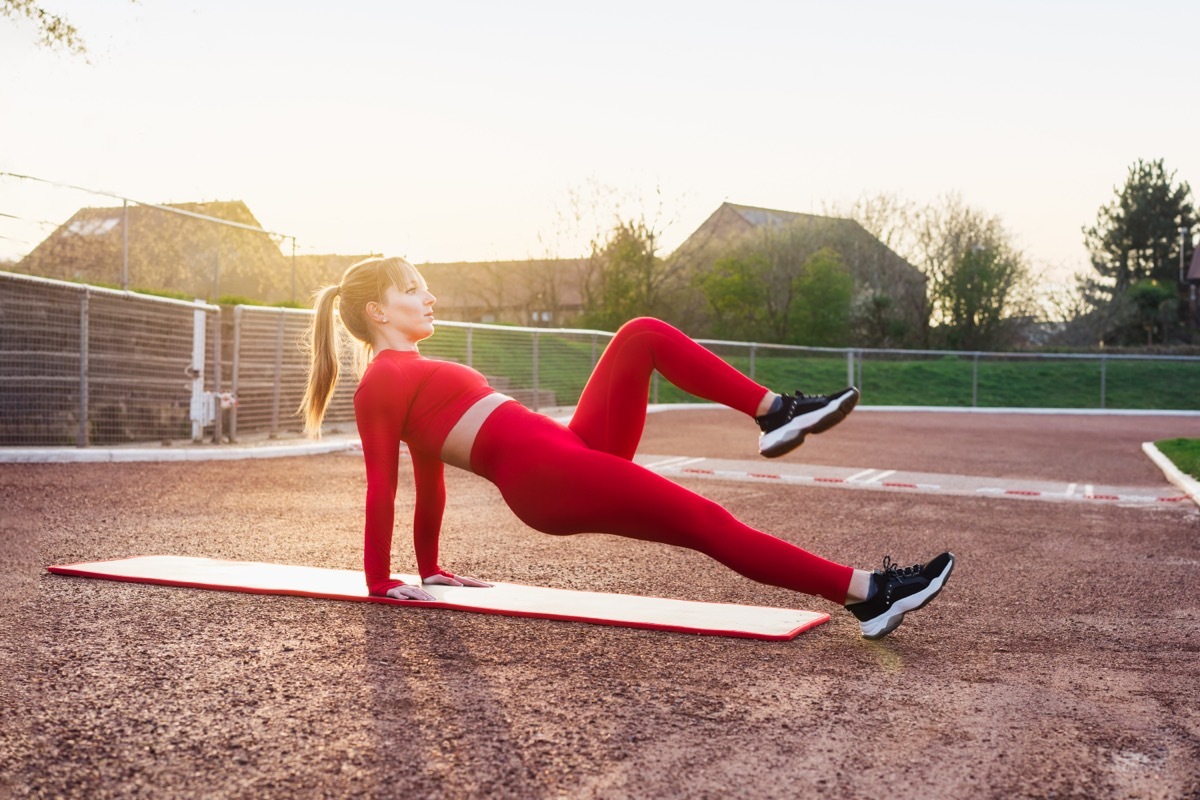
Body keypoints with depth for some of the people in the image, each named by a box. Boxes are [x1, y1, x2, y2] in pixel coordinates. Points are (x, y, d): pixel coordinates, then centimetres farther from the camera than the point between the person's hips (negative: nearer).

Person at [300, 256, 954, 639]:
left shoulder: (419, 375, 28)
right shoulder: (379, 385, 1)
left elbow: (430, 479, 28)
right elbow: (382, 488, -3)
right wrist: (381, 584, -4)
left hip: (569, 452, 9)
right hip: (541, 476, -9)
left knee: (643, 335, 3)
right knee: (709, 525, -17)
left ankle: (775, 413, -6)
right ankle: (868, 592, -19)